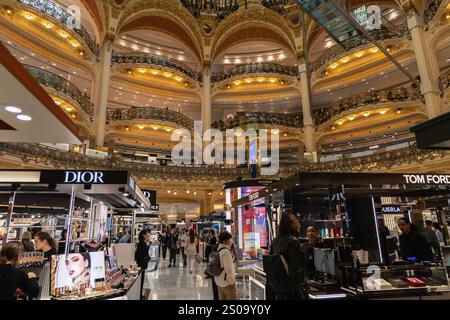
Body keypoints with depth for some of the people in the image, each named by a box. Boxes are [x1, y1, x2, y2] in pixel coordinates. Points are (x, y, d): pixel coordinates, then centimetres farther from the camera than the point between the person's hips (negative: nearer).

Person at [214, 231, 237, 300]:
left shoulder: (218, 250, 6)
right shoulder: (226, 251, -23)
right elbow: (228, 268, -22)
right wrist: (231, 281, -15)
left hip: (219, 280, 9)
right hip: (226, 281, -9)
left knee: (222, 298, 16)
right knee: (233, 298, 2)